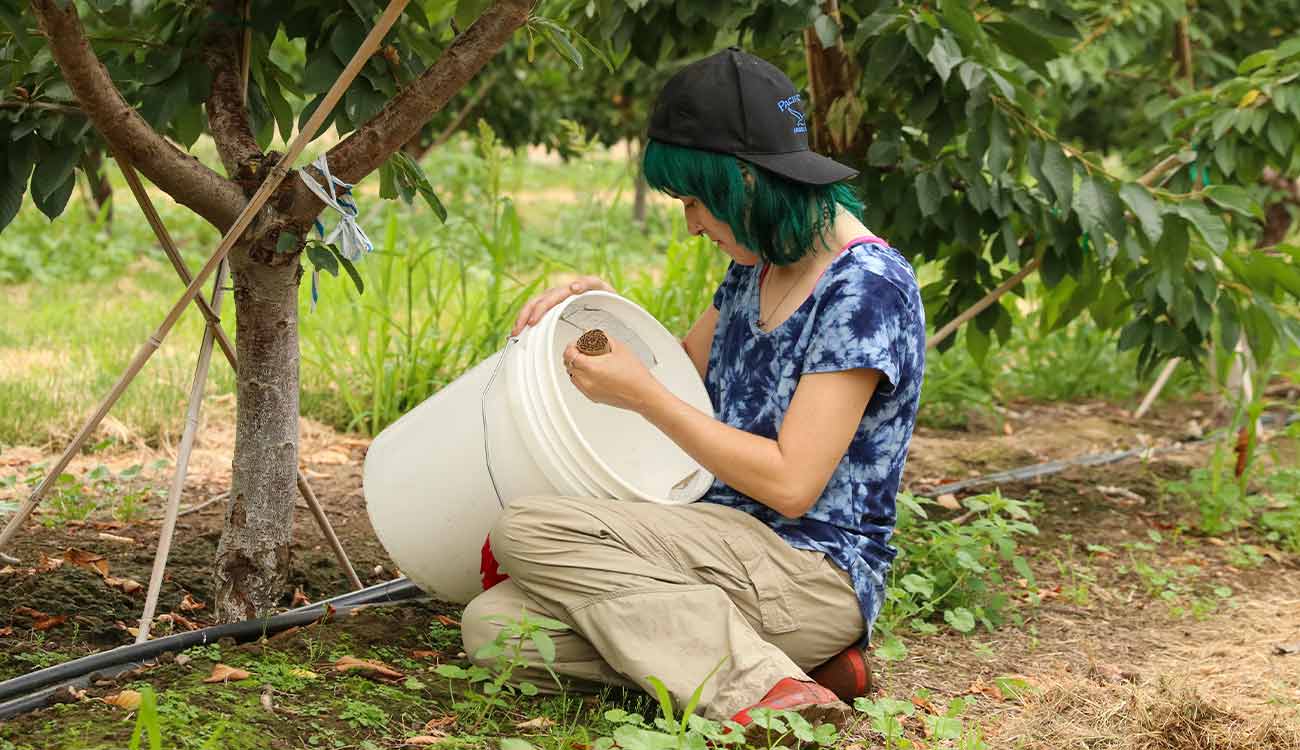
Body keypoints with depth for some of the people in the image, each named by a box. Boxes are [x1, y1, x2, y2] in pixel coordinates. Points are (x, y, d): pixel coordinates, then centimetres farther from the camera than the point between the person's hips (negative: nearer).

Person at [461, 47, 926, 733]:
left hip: (816, 571, -9)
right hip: (735, 552, 10)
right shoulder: (756, 267, 12)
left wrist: (639, 394, -13)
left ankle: (754, 686, -24)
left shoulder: (867, 288, -15)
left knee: (525, 532, -21)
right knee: (490, 622, -10)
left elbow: (791, 484, -20)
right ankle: (777, 663, -9)